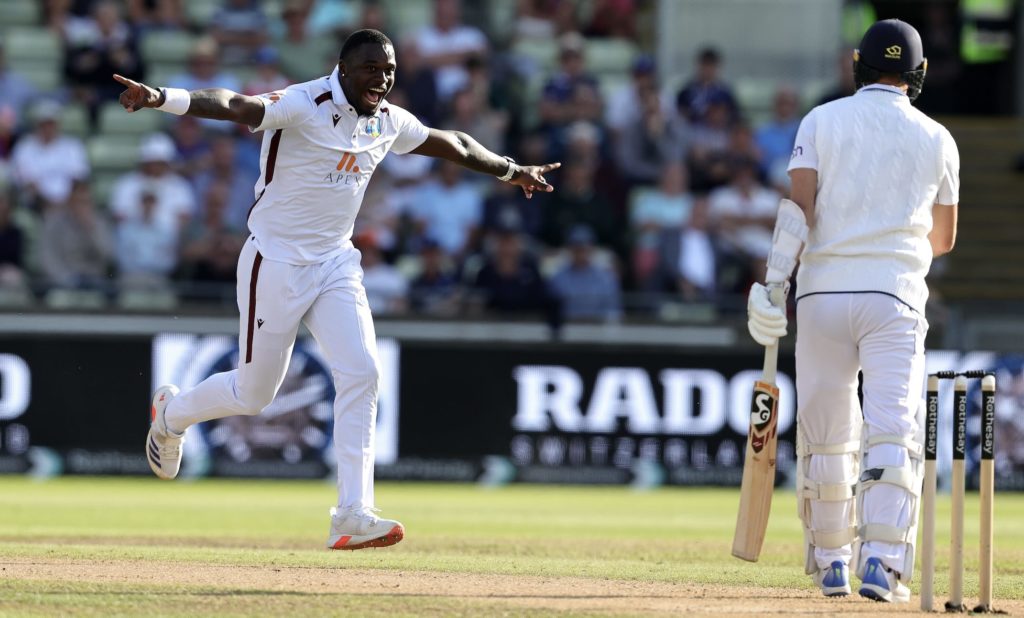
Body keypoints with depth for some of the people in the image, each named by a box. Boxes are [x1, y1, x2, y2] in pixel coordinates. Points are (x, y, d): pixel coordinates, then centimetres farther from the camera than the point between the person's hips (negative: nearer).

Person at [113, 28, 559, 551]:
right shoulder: (302, 106, -19)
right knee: (254, 393, 5)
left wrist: (512, 171, 35)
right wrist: (162, 99, -54)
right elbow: (233, 106, -37)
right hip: (276, 262, -6)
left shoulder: (388, 122, 3)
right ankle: (172, 411, 38)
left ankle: (352, 517, -13)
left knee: (361, 372, -13)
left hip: (335, 264, 6)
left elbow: (453, 145, 22)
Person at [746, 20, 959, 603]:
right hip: (895, 294, -1)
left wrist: (775, 281, -12)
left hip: (823, 292, 1)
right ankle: (883, 561, -24)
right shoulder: (936, 138, 9)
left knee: (825, 437, 12)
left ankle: (830, 561, 20)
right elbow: (944, 239, 18)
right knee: (894, 433, -9)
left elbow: (798, 204, -7)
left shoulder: (822, 121, 6)